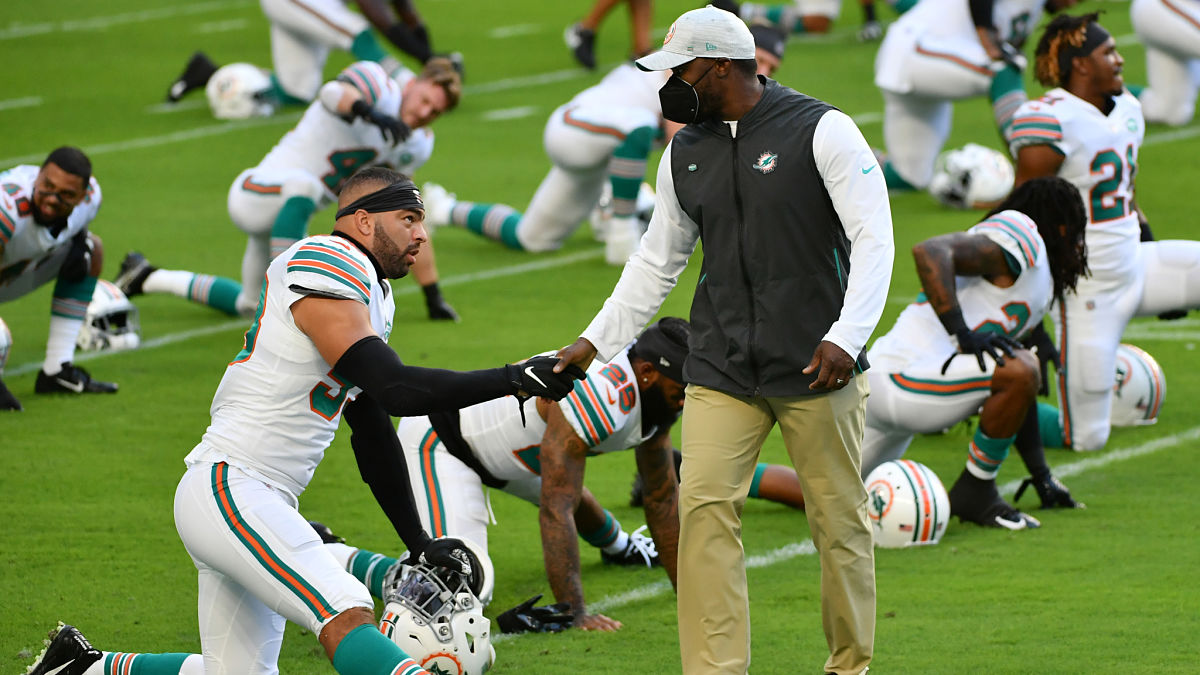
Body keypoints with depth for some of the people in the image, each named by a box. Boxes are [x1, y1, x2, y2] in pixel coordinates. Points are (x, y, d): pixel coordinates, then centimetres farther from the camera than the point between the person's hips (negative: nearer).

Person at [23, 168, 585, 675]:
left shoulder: (371, 295, 19)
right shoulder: (327, 270, -12)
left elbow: (373, 434, 23)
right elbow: (395, 389, -22)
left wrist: (418, 543, 22)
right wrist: (514, 380, -19)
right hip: (227, 489, -11)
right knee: (347, 620, -27)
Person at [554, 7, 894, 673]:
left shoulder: (821, 130, -6)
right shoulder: (685, 153, 11)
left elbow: (873, 237, -10)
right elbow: (655, 261, 21)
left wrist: (846, 338, -20)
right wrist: (596, 340, 15)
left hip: (817, 367, -4)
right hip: (722, 369, 4)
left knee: (839, 518, 1)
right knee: (704, 508, -9)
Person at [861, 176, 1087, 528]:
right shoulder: (1022, 233, -7)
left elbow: (1016, 395, 29)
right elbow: (930, 252, -23)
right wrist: (964, 335, -27)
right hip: (902, 381, -11)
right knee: (1019, 372, -24)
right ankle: (975, 492, -9)